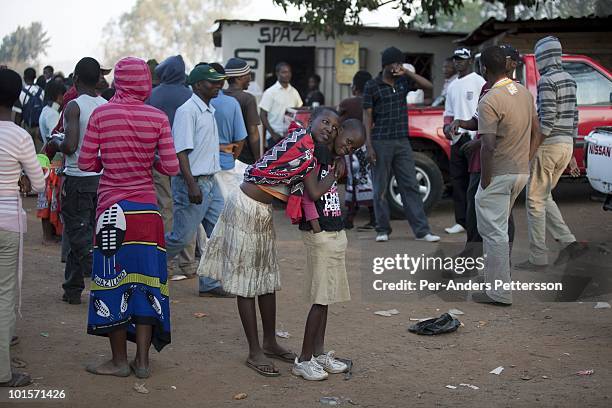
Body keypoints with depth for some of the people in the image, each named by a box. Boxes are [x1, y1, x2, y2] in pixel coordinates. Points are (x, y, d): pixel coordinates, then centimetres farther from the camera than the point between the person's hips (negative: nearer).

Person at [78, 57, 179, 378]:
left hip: (112, 207, -1)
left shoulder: (101, 114, -6)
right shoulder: (158, 117, -3)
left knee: (114, 279, 7)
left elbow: (86, 163, -3)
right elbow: (171, 167, -4)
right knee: (144, 279, 9)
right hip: (146, 208, 2)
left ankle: (119, 360, 15)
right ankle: (142, 361, 15)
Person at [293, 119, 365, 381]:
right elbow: (314, 192, -19)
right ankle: (303, 360, 0)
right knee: (320, 299, -7)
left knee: (326, 298, 13)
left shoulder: (331, 157, 15)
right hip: (320, 235, -9)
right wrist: (336, 173, -7)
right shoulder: (314, 153, -11)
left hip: (335, 233, 9)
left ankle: (319, 353, 21)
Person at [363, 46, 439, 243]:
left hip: (402, 142, 4)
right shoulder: (372, 86, -2)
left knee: (410, 186, 2)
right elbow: (367, 116, -3)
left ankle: (422, 230, 1)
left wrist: (407, 73, -8)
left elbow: (428, 85, 2)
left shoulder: (403, 81, 10)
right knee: (380, 188, 3)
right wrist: (369, 146, -9)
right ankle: (383, 230, 13)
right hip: (381, 143, -4)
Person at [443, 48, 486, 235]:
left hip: (473, 137, -8)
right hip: (456, 139, 8)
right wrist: (447, 126, 4)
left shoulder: (479, 82, -4)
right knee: (457, 180, 8)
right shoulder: (452, 86, 20)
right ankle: (461, 221, 14)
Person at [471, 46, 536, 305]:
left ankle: (499, 292, 0)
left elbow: (488, 146, -24)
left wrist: (485, 180, -16)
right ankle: (497, 279, 30)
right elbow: (532, 131, 16)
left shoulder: (489, 101, -20)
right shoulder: (524, 92, 7)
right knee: (499, 227, 21)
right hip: (522, 170, 8)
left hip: (499, 174, -8)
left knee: (493, 231, -2)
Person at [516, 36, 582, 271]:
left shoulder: (547, 80, -14)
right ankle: (568, 242, 9)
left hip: (548, 145, -9)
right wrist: (571, 154, 21)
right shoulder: (569, 80, 13)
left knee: (535, 201, 0)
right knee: (544, 197, 20)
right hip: (566, 145, 9)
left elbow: (547, 120, -20)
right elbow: (574, 118, 16)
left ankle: (538, 258, 3)